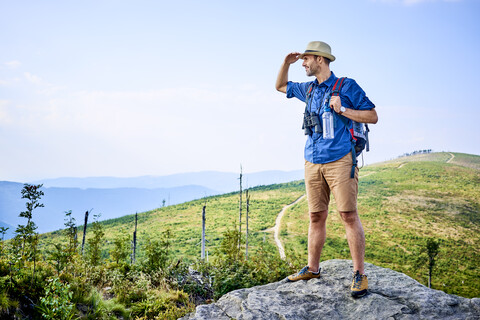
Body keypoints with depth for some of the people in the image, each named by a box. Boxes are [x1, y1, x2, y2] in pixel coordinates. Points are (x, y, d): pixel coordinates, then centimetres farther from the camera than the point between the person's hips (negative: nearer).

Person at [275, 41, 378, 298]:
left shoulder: (346, 86, -1)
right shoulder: (309, 89, 17)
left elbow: (373, 117, -2)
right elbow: (280, 86, 32)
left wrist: (342, 110, -12)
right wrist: (286, 63, 16)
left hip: (340, 161, -6)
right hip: (313, 163, 6)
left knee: (348, 215, -8)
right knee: (316, 216, 10)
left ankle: (359, 274, -2)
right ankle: (312, 268, 19)